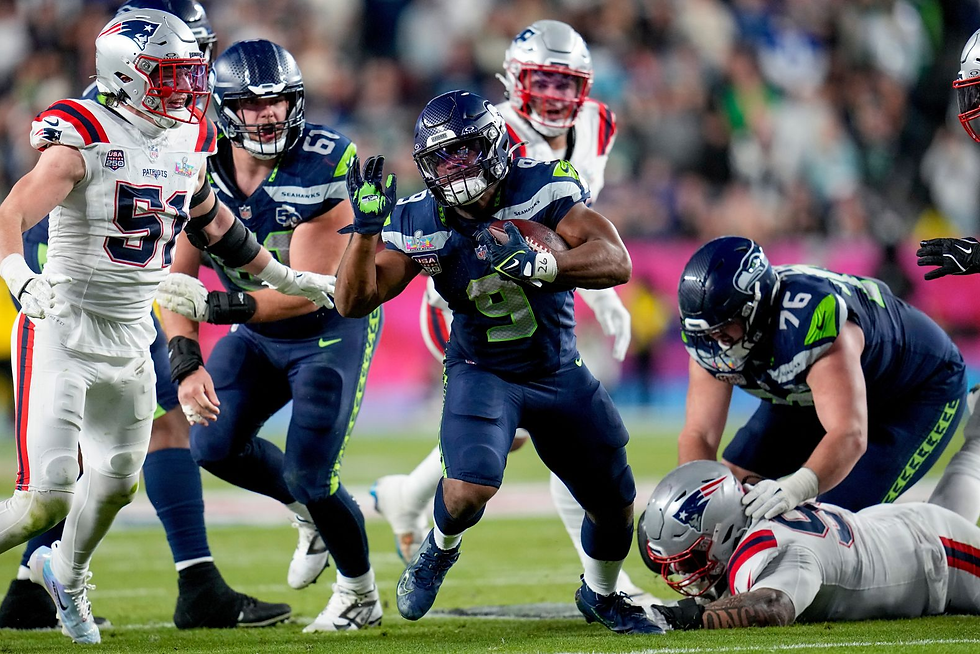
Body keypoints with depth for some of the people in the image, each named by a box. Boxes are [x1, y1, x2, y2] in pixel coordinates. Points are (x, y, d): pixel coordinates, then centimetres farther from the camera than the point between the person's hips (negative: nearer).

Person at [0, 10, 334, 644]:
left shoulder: (188, 142, 5)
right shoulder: (84, 140, -17)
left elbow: (213, 222, 23)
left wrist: (291, 278, 31)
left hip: (131, 341, 7)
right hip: (63, 332, -7)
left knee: (117, 479, 20)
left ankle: (65, 572, 48)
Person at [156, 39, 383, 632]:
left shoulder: (323, 167, -28)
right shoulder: (200, 170, -13)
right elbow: (176, 280, -8)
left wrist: (212, 304, -41)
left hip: (334, 329, -6)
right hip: (261, 333, 6)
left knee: (309, 475, -12)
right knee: (215, 446, -3)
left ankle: (361, 596, 13)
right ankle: (312, 513, 25)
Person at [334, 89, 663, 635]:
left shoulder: (543, 186, -18)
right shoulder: (421, 223, -13)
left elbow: (616, 262, -27)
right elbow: (354, 302, -15)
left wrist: (538, 265, -43)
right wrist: (367, 227, -30)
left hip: (560, 374, 2)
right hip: (483, 374, -2)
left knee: (616, 505, 9)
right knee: (470, 489, -29)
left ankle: (601, 596, 42)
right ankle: (440, 549, 8)